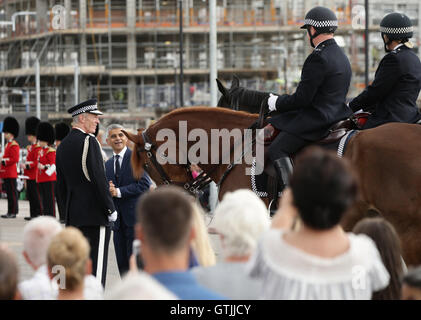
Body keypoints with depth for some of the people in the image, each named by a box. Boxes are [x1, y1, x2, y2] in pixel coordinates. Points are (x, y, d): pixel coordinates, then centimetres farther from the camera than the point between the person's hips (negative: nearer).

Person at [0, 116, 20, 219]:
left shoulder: (14, 145, -12)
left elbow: (15, 159, -20)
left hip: (11, 174, -10)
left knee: (12, 193, -7)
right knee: (9, 192, 11)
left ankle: (13, 212, -5)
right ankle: (10, 212, 14)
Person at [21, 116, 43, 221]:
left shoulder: (38, 147, -12)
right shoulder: (30, 147, 18)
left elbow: (37, 162, -19)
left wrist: (27, 166, -22)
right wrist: (24, 165, 11)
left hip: (34, 176, -10)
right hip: (29, 176, 10)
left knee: (35, 196, -7)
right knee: (30, 195, 11)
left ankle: (38, 214, -5)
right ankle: (33, 214, 15)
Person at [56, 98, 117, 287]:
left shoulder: (63, 146, 13)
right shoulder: (89, 142, -13)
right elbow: (99, 179, -17)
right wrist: (111, 209, -9)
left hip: (73, 215, 8)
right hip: (95, 215, -8)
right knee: (96, 266, -7)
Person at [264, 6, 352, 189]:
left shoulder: (319, 58, -18)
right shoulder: (342, 57, 15)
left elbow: (302, 98, -19)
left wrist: (277, 103, -1)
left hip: (317, 119, -11)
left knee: (276, 150, -12)